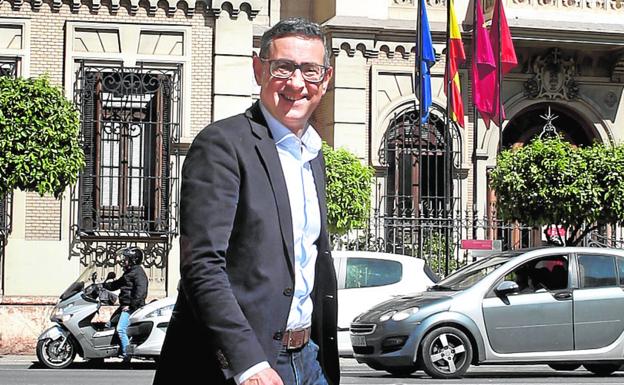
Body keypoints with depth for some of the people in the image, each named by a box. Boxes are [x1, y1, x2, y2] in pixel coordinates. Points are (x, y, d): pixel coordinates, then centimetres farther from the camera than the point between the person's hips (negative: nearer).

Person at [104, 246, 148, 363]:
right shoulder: (129, 272, 21)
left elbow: (141, 290, -22)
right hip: (125, 305, 11)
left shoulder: (138, 272, -11)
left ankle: (127, 355, -17)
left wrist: (131, 305, -25)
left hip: (132, 306, -11)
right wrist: (103, 285, 18)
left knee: (121, 329, -21)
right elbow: (117, 284, 29)